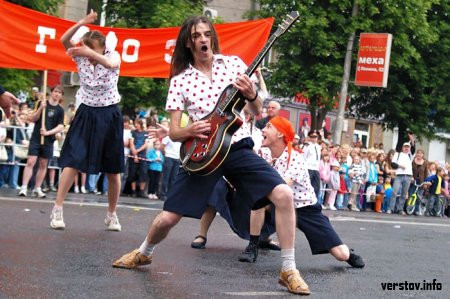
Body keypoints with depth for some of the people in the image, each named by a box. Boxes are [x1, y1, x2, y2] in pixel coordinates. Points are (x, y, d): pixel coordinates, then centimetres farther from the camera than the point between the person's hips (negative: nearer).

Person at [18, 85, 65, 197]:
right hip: (36, 138, -2)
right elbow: (32, 119, 0)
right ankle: (24, 187, -11)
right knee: (30, 162, -9)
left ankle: (37, 188, 14)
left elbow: (60, 126, -2)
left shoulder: (60, 110, 5)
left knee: (43, 164, 6)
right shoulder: (42, 104, 3)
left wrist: (48, 132, -15)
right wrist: (40, 109, -15)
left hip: (48, 140, 2)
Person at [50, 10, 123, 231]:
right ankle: (57, 210, -10)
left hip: (109, 116, -1)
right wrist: (82, 23, -30)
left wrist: (91, 53, -45)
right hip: (86, 114, 1)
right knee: (73, 161, -12)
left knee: (113, 170, 5)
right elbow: (64, 40, -19)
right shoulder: (81, 57, -3)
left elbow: (110, 64, -33)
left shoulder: (113, 56, -8)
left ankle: (112, 215, 19)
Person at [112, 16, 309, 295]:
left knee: (284, 194, -21)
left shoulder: (233, 63, 3)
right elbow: (173, 132, 2)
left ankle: (289, 270, -8)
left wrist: (251, 95, -15)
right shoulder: (180, 80, 1)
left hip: (238, 148, 0)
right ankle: (144, 253, 32)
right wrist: (189, 130, -20)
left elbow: (257, 112, 7)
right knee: (167, 218, -3)